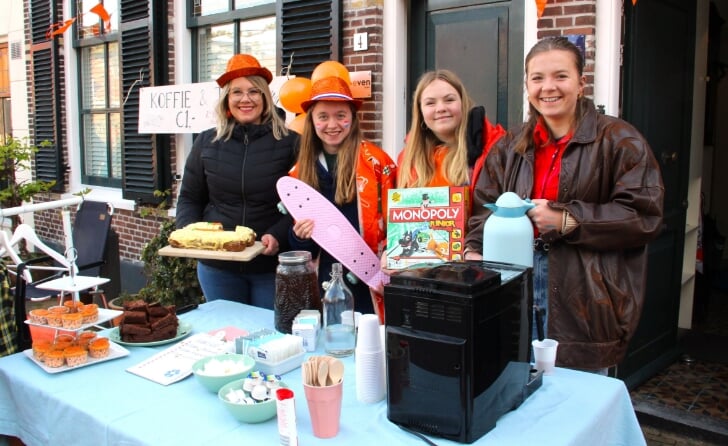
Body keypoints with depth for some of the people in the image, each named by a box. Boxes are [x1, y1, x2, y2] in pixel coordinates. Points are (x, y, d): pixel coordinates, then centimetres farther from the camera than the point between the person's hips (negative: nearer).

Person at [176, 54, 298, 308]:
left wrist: (279, 236, -20)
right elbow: (189, 199, 11)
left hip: (272, 267, -3)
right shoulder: (207, 142, 6)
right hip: (217, 266, 3)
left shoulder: (289, 142, -5)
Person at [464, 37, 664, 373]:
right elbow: (484, 209, 9)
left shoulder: (619, 140, -3)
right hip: (516, 285, 4)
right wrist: (474, 251, -10)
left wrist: (567, 220, -17)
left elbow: (644, 215, -10)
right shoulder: (509, 147, 12)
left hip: (585, 293, -3)